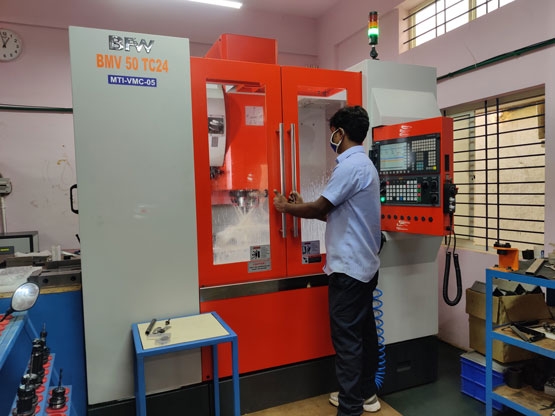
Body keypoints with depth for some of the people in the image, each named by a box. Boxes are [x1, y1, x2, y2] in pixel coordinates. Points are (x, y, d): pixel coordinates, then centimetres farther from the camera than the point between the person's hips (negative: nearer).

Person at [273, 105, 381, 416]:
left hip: (349, 267, -10)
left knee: (347, 338, -2)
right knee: (364, 331, 17)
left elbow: (321, 207, -14)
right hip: (365, 264, 10)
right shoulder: (365, 164, 15)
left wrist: (287, 208, 2)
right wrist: (302, 207, 17)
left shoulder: (350, 166, -17)